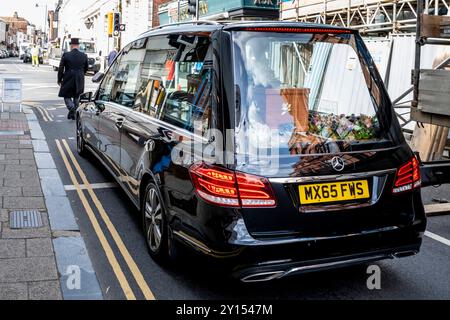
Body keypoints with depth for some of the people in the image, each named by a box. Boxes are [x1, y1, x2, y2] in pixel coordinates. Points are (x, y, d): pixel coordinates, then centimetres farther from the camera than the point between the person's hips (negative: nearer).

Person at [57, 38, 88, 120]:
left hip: (68, 80, -2)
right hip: (79, 81, 2)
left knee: (67, 96, 11)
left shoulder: (66, 55, -9)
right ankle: (75, 113, 19)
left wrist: (59, 79, 6)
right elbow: (86, 69, 9)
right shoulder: (84, 56, -2)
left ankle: (71, 107, -15)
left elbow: (61, 69, -6)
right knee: (76, 97, 17)